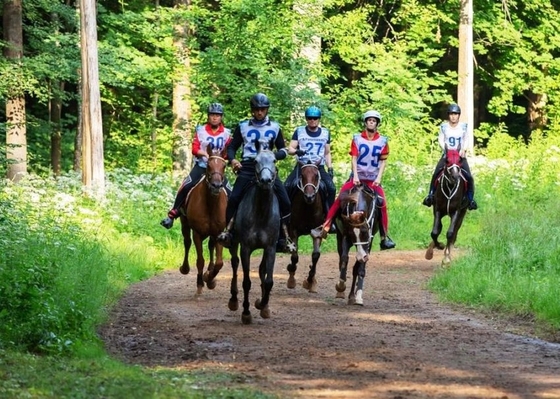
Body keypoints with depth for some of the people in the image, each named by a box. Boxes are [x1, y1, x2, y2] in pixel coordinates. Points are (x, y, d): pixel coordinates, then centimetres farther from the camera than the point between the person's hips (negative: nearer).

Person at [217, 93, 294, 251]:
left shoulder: (274, 127, 12)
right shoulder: (243, 126, 11)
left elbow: (283, 150, 14)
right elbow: (232, 147, 14)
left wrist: (274, 155, -9)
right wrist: (232, 160, -9)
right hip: (246, 167, -1)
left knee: (285, 202, -11)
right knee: (233, 199, -21)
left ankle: (284, 238, 0)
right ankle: (228, 230, -8)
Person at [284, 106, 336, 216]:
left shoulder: (325, 133, 11)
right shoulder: (299, 131, 5)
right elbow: (290, 149, 1)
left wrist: (330, 169, 6)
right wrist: (296, 151, -23)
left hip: (319, 167, 1)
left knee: (331, 189, -20)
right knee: (287, 187, -22)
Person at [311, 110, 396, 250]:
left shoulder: (382, 141, 2)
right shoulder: (357, 139, 0)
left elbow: (383, 161, 2)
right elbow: (354, 158, -3)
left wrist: (379, 177, -10)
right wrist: (355, 176, -14)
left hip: (373, 179, 1)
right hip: (357, 177, -1)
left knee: (382, 203, -11)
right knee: (340, 198, -14)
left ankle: (385, 237, -3)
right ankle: (325, 227, -13)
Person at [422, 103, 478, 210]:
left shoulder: (463, 126, 0)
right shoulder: (444, 127, 0)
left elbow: (467, 140, 0)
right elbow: (440, 139, -1)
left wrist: (463, 150, -16)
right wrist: (445, 148, -18)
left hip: (460, 155, 0)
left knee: (469, 177, -13)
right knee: (436, 174, -14)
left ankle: (471, 199, -1)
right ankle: (431, 194, -1)